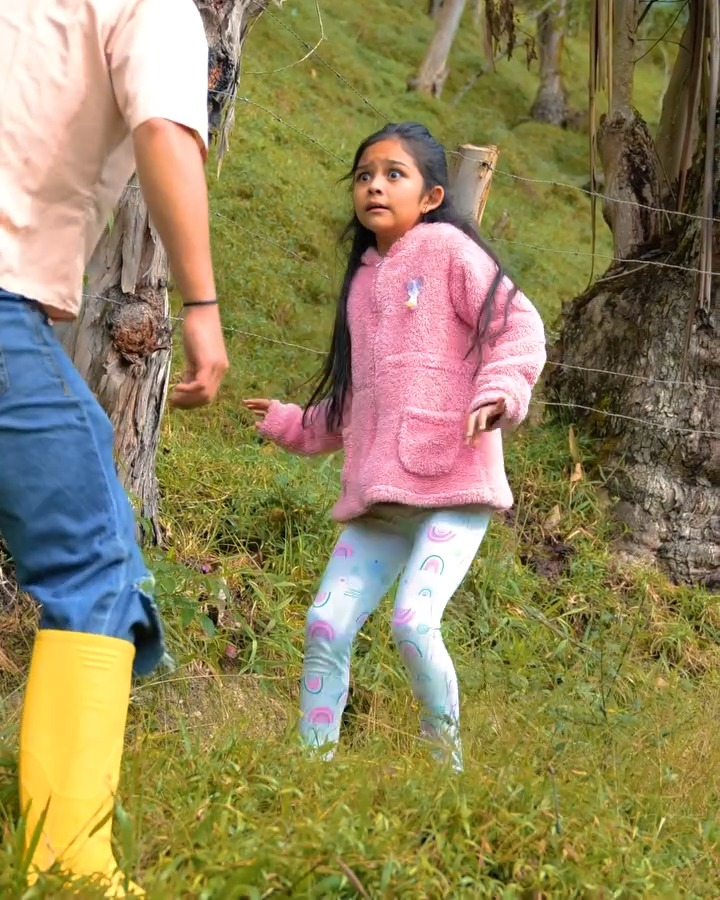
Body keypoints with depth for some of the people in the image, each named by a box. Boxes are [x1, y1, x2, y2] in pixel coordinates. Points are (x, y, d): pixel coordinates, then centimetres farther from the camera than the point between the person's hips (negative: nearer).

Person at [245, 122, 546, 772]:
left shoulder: (448, 250, 0)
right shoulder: (363, 279, 21)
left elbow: (519, 324, -8)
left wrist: (498, 393, -23)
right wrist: (290, 425, 27)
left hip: (452, 487, -7)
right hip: (377, 498, 7)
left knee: (413, 621, -20)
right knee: (326, 626, -3)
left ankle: (446, 755, 0)